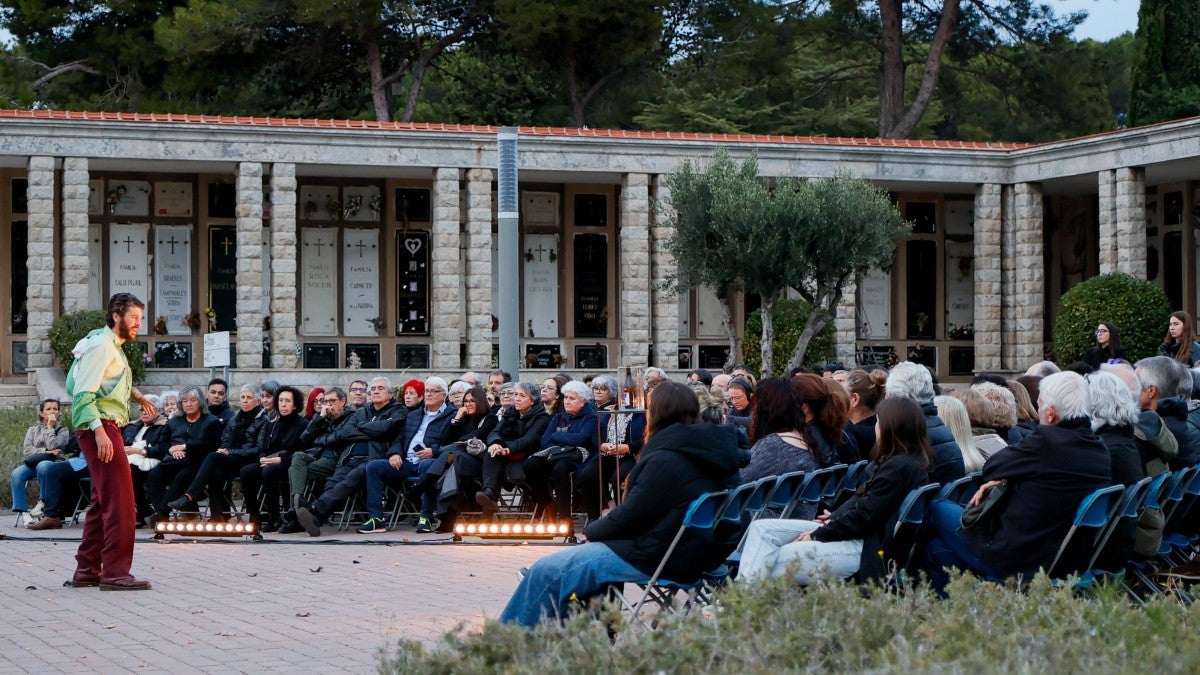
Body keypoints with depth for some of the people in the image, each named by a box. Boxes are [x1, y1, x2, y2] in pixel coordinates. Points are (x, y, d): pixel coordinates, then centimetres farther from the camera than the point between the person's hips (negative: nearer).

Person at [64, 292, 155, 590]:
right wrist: (99, 431, -28)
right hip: (100, 426, -11)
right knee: (119, 500, -12)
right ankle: (115, 573, -12)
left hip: (105, 428, 11)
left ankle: (87, 570, 20)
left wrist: (129, 390, 16)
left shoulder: (112, 346, 20)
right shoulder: (101, 344, -10)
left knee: (103, 502, 14)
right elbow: (83, 392, -18)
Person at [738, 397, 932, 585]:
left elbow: (865, 516, -18)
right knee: (762, 528, 1)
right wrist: (836, 517, 3)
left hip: (867, 549, -11)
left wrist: (817, 534, -11)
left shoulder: (900, 467, -18)